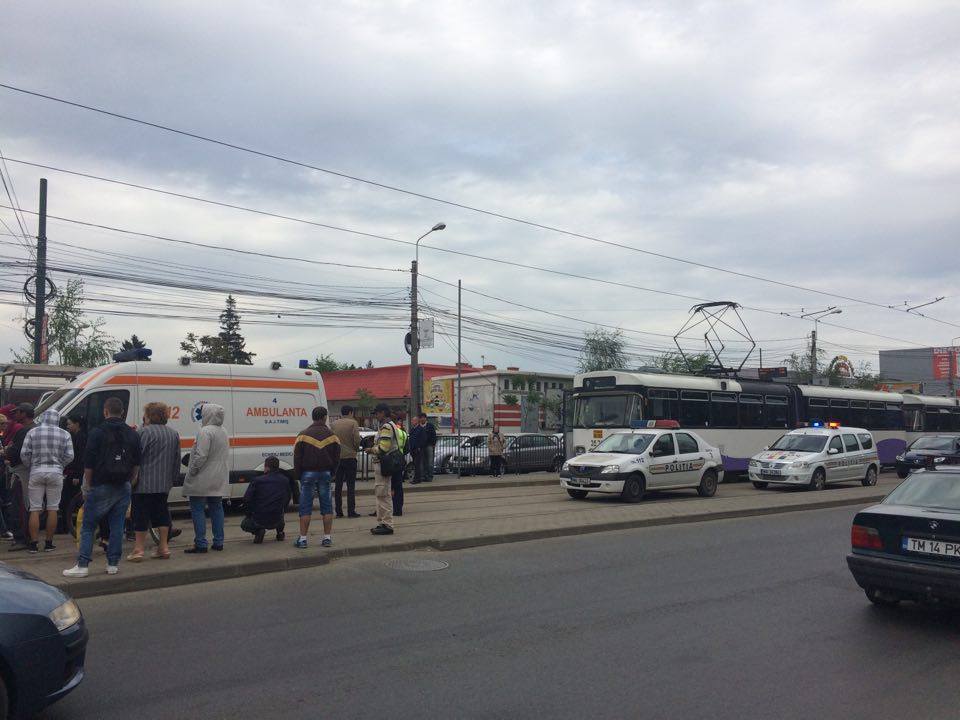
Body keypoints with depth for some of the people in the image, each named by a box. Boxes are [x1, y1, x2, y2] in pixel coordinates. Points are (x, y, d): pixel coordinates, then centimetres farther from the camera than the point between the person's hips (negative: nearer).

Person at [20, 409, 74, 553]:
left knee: (35, 509, 5)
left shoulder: (33, 432, 1)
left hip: (36, 473, 0)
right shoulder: (64, 434, 3)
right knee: (52, 509, 6)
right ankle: (49, 543, 10)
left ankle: (34, 543, 5)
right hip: (56, 473, 0)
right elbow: (69, 456, -1)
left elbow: (24, 453, -2)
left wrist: (31, 466, 13)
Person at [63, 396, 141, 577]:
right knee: (117, 526, 8)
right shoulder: (132, 434, 7)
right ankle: (113, 564, 10)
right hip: (123, 488, 4)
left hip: (101, 487, -4)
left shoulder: (97, 432, -8)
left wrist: (87, 487, 3)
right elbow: (136, 464, 10)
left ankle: (82, 565, 1)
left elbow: (89, 464, -8)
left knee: (87, 527, 4)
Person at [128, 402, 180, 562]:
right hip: (164, 484, 7)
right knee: (161, 512, 14)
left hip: (144, 484, -6)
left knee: (140, 514, 1)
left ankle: (138, 549, 2)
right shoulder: (174, 433, 12)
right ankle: (164, 547, 15)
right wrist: (173, 479, 24)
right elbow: (177, 460, 17)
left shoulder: (144, 432, -12)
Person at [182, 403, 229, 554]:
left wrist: (191, 472, -12)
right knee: (216, 508, 12)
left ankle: (200, 543, -1)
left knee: (197, 509, -1)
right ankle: (218, 542, 15)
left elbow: (201, 456, -22)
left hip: (203, 480, -8)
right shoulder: (223, 431, 12)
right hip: (219, 479, 9)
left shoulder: (205, 431, -17)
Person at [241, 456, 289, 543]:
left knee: (244, 525, 30)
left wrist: (250, 513, 7)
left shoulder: (257, 480, -10)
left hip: (258, 520, -3)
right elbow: (287, 499, 9)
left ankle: (258, 531, 0)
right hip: (276, 521, 4)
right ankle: (280, 533, 23)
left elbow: (246, 500, -11)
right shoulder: (285, 480, -1)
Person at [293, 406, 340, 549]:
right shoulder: (332, 436, 2)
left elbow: (297, 458, -2)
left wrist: (298, 476, 7)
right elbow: (336, 458, 5)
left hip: (308, 473, -1)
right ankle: (327, 538, 8)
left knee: (305, 507, 3)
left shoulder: (303, 436, -3)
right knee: (327, 506, 8)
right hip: (325, 473, 1)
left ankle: (302, 539, 2)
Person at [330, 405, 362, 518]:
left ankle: (339, 511, 11)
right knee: (351, 485, 1)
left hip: (337, 457, 4)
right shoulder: (353, 423, -6)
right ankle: (351, 511, -2)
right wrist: (356, 449, 7)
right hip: (350, 457, -4)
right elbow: (356, 440, -11)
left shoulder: (334, 424, 6)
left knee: (338, 485, 10)